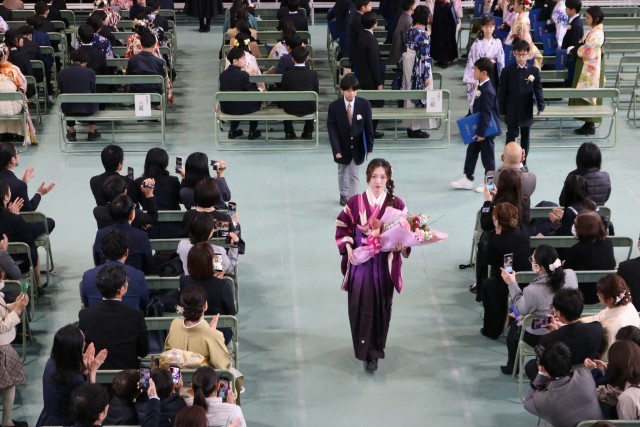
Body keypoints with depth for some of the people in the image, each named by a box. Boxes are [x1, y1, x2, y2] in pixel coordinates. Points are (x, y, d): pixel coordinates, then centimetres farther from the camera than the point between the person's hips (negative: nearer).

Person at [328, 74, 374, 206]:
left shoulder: (364, 104, -13)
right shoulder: (334, 106, -14)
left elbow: (368, 126, -7)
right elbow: (331, 129, -13)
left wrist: (369, 147, -6)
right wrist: (336, 149, -18)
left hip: (357, 147, -1)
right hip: (342, 146, 2)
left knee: (354, 174, -1)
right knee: (342, 172, 20)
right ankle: (344, 195, 41)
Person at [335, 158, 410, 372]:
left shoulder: (396, 204, -4)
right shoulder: (355, 202, -4)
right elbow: (342, 227, 4)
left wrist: (402, 245, -17)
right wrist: (347, 247, -9)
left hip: (385, 264, 1)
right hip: (360, 262, 0)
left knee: (381, 307, 7)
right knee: (361, 306, -4)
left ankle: (375, 349, 20)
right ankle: (366, 350, 9)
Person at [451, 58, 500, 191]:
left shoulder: (487, 91, -24)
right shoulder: (482, 87, 6)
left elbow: (486, 114, -24)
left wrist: (481, 132, -22)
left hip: (486, 130, -10)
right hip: (479, 128, 10)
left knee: (487, 155, 3)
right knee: (471, 151, 14)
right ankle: (467, 179, 22)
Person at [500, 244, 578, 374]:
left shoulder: (532, 290, -34)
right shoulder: (570, 275, -22)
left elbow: (522, 310, -13)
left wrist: (512, 284, -9)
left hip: (538, 337, -5)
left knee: (514, 321, 29)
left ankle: (512, 365, 44)